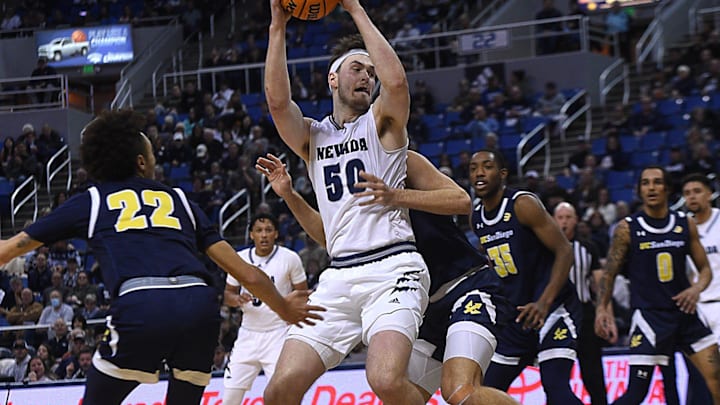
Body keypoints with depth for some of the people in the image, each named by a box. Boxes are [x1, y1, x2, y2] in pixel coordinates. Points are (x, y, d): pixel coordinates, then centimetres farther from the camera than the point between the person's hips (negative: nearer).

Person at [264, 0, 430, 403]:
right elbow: (278, 100, -4)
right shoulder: (312, 136, 17)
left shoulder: (382, 123, 8)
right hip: (339, 276, 4)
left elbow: (397, 80, -15)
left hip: (391, 268, -4)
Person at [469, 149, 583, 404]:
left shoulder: (523, 205, -15)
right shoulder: (477, 218, 7)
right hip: (518, 316, 8)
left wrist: (544, 302, -29)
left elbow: (564, 251, -19)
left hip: (553, 307, -8)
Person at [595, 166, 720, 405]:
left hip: (684, 312, 4)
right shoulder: (627, 229, -3)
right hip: (649, 315, -4)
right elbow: (610, 273, 0)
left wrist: (697, 288, -10)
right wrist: (603, 309, -12)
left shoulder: (685, 225, 6)